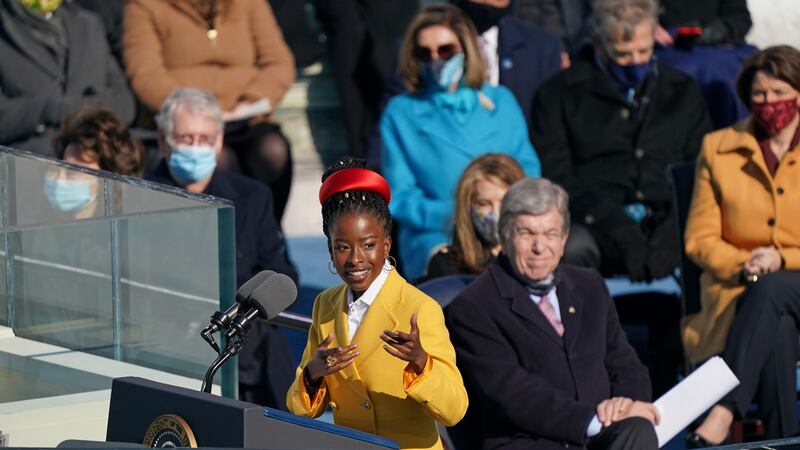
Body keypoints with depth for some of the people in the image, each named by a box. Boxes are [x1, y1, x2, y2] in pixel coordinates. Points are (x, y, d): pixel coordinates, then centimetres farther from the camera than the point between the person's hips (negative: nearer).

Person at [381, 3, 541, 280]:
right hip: (434, 237, -2)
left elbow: (528, 172, 14)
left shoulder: (501, 102, 20)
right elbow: (400, 199, 7)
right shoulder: (400, 113, 13)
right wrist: (453, 215, -11)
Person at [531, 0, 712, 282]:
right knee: (574, 248, -39)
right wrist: (620, 231, -15)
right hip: (595, 226, -2)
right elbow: (556, 178, 0)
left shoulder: (683, 92, 22)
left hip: (665, 224, 2)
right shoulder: (560, 94, 12)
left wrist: (672, 236, -8)